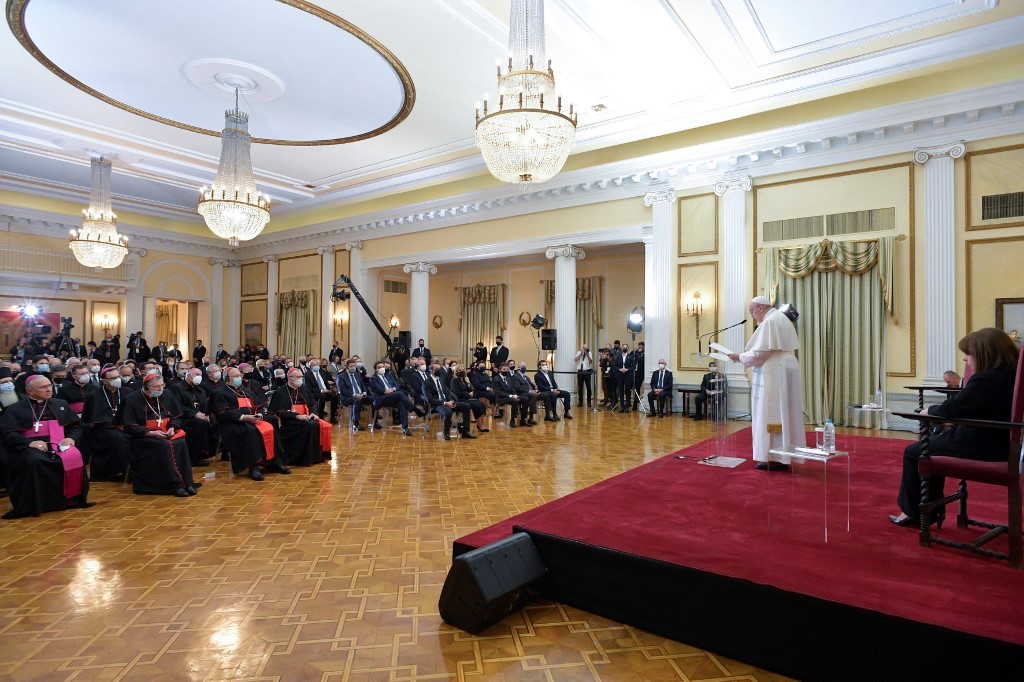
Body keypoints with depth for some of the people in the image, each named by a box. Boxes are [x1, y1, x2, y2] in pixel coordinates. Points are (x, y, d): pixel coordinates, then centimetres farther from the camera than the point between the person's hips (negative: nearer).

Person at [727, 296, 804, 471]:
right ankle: (783, 457, 15)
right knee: (783, 414, 11)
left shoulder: (769, 321, -14)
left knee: (771, 414, -5)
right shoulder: (782, 319, 18)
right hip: (785, 370, 10)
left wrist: (740, 357, -5)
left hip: (774, 375, -10)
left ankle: (775, 459, -1)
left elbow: (760, 353, -18)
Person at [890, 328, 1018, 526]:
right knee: (931, 443, 27)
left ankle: (913, 512, 20)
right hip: (997, 442, 10)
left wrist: (930, 410, -1)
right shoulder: (1009, 376, 6)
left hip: (978, 448, -10)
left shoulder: (985, 380, -25)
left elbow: (951, 408, -20)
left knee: (913, 452, 5)